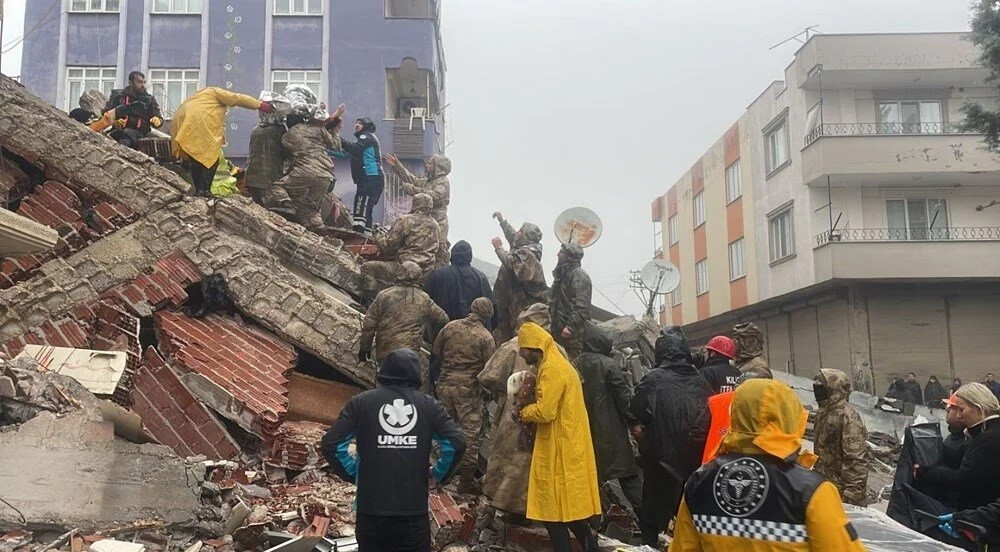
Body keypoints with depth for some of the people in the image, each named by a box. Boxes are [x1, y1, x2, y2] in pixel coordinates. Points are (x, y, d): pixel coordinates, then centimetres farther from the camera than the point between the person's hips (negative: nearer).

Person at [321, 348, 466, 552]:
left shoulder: (360, 402, 2)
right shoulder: (429, 405, 3)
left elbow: (331, 444, -5)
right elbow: (456, 443, -8)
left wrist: (353, 474, 8)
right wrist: (438, 475, 7)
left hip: (371, 510, 0)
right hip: (414, 511, 0)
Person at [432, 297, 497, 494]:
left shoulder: (451, 326, 0)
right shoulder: (485, 337, -13)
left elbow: (435, 351, 9)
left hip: (446, 385, 5)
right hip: (469, 389, -5)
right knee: (470, 433, 4)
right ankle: (466, 480, 7)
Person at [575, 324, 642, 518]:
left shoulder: (575, 365, 5)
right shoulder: (609, 364, -9)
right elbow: (624, 396, -10)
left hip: (584, 430, 5)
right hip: (611, 431, -4)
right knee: (628, 477, 1)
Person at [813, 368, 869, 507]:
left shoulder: (847, 416, -21)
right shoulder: (823, 412, 8)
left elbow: (857, 459, -24)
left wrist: (852, 495, -25)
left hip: (841, 490, -9)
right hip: (824, 484, 9)